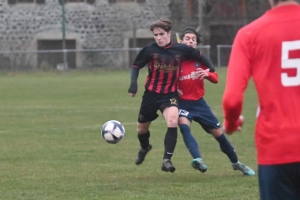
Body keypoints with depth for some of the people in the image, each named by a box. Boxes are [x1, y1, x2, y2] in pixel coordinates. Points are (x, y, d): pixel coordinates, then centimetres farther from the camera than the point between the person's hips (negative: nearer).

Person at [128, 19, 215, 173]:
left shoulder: (181, 49, -7)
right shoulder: (149, 50, -8)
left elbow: (199, 56, 10)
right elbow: (136, 66, 3)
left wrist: (211, 69, 0)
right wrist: (133, 83, -11)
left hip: (170, 94, -1)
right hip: (151, 94, 1)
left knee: (173, 122, -28)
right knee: (142, 128, 15)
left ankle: (166, 160, -22)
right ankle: (145, 147, 52)